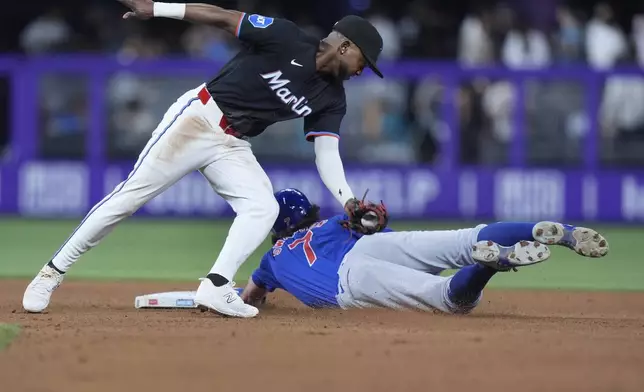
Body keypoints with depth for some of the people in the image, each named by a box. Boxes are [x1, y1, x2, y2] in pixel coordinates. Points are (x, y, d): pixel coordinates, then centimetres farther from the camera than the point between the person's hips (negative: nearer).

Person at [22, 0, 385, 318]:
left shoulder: (331, 99, 4)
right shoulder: (287, 40, -13)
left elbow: (327, 154, -2)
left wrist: (348, 201, -20)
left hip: (233, 148, 6)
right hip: (197, 120, -6)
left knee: (264, 207, -17)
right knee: (131, 195, -9)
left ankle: (216, 287, -23)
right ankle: (53, 273, -2)